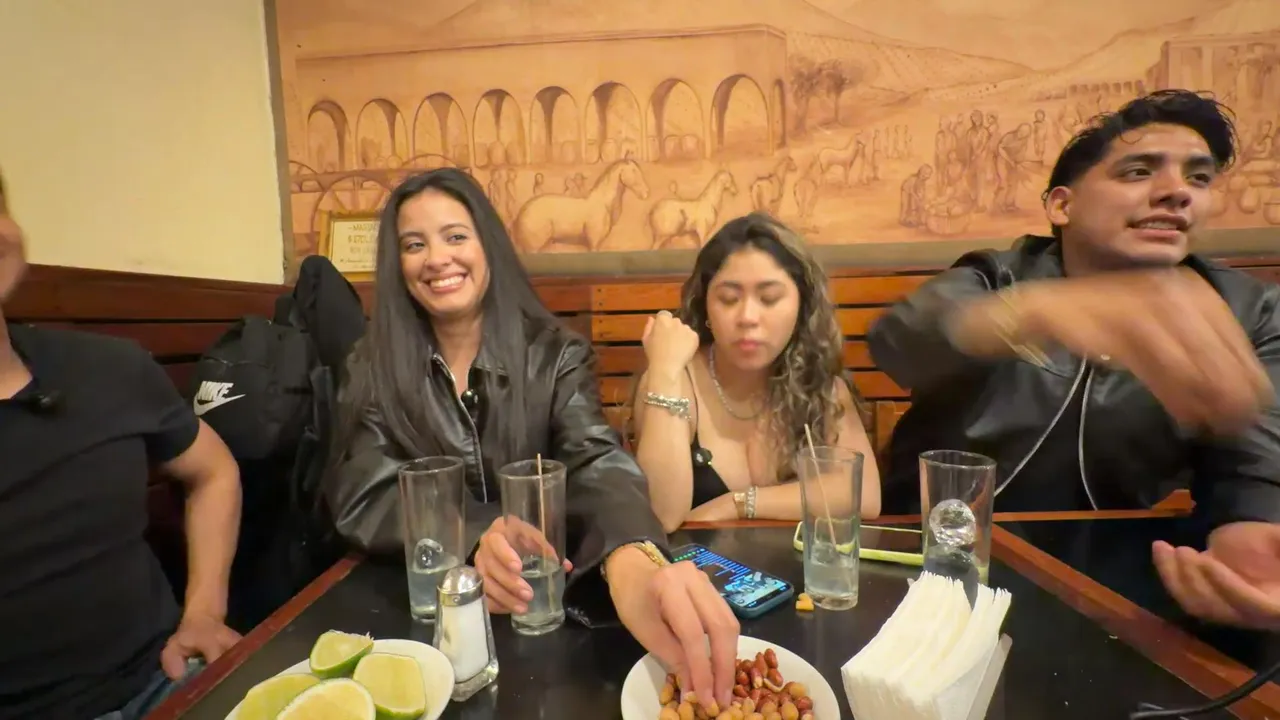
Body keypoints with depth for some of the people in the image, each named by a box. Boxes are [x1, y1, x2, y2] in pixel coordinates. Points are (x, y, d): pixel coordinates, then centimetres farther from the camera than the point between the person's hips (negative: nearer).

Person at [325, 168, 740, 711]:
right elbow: (363, 495, -10)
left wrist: (632, 561, -41)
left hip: (545, 595, 0)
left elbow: (597, 463, -19)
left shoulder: (556, 355, -4)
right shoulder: (373, 368, 0)